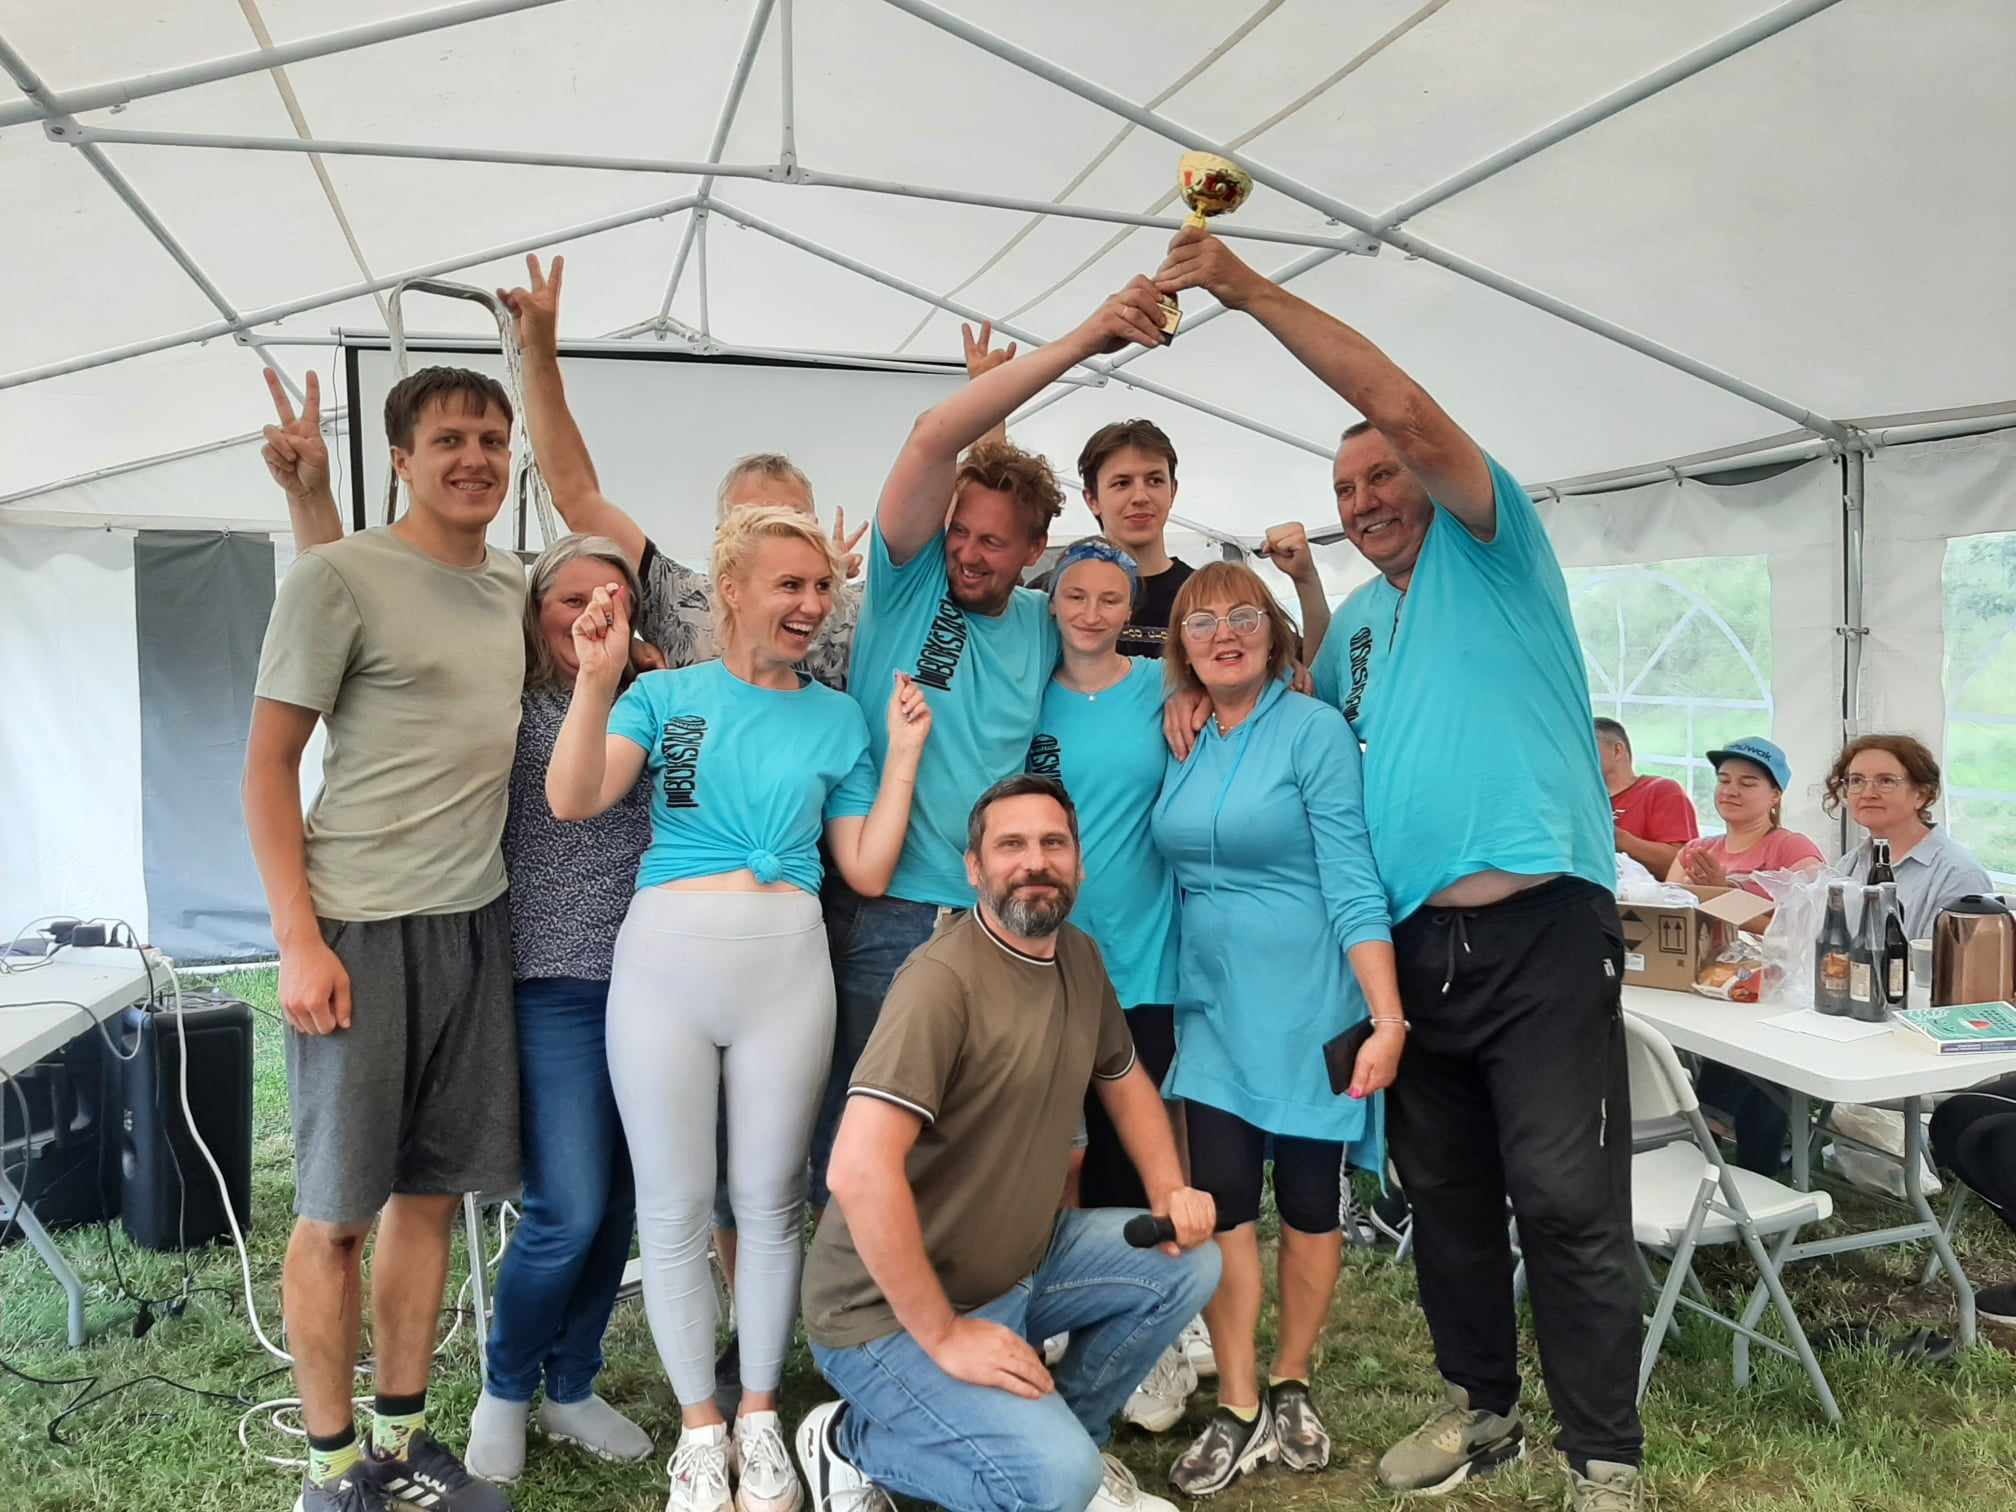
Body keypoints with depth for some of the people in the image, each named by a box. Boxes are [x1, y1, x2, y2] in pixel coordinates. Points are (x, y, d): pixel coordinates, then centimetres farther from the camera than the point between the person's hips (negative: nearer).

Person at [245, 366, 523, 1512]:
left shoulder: (514, 588, 10)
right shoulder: (339, 576, -6)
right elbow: (269, 765, -6)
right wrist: (299, 940, -13)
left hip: (475, 923, 6)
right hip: (359, 931, -5)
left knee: (432, 1191, 13)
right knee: (338, 1209, 5)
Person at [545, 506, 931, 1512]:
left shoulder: (836, 716, 10)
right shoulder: (665, 693, 4)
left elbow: (867, 871, 6)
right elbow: (573, 800, -11)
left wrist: (903, 755, 0)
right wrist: (597, 679, -22)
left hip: (787, 963, 1)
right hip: (666, 957, -1)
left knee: (770, 1198, 8)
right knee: (673, 1203, 6)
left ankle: (759, 1416, 27)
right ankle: (699, 1426, 24)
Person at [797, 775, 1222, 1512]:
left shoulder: (1078, 958, 3)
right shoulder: (944, 978, -26)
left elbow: (1125, 1080, 20)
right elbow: (859, 1171, -34)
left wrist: (1170, 1192, 3)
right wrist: (943, 1336, -26)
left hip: (1021, 1263, 9)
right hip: (894, 1310, -8)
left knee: (1186, 1262, 3)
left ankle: (1060, 1435, 18)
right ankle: (854, 1441, 3)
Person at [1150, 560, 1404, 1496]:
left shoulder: (1314, 730, -10)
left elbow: (1352, 883, -15)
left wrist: (1388, 1017, -19)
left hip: (1304, 1002, -4)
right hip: (1213, 1004, 4)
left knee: (1308, 1199, 9)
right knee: (1221, 1203, 3)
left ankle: (1291, 1391, 27)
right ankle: (1237, 1411, 16)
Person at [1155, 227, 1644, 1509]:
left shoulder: (1493, 555, -1)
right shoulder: (1356, 621, 18)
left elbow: (1406, 408, -15)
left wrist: (1250, 290, -13)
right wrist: (1216, 716, 1)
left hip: (1542, 929, -6)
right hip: (1414, 944, 7)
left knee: (1570, 1204, -4)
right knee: (1446, 1195, 15)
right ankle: (1483, 1406, 32)